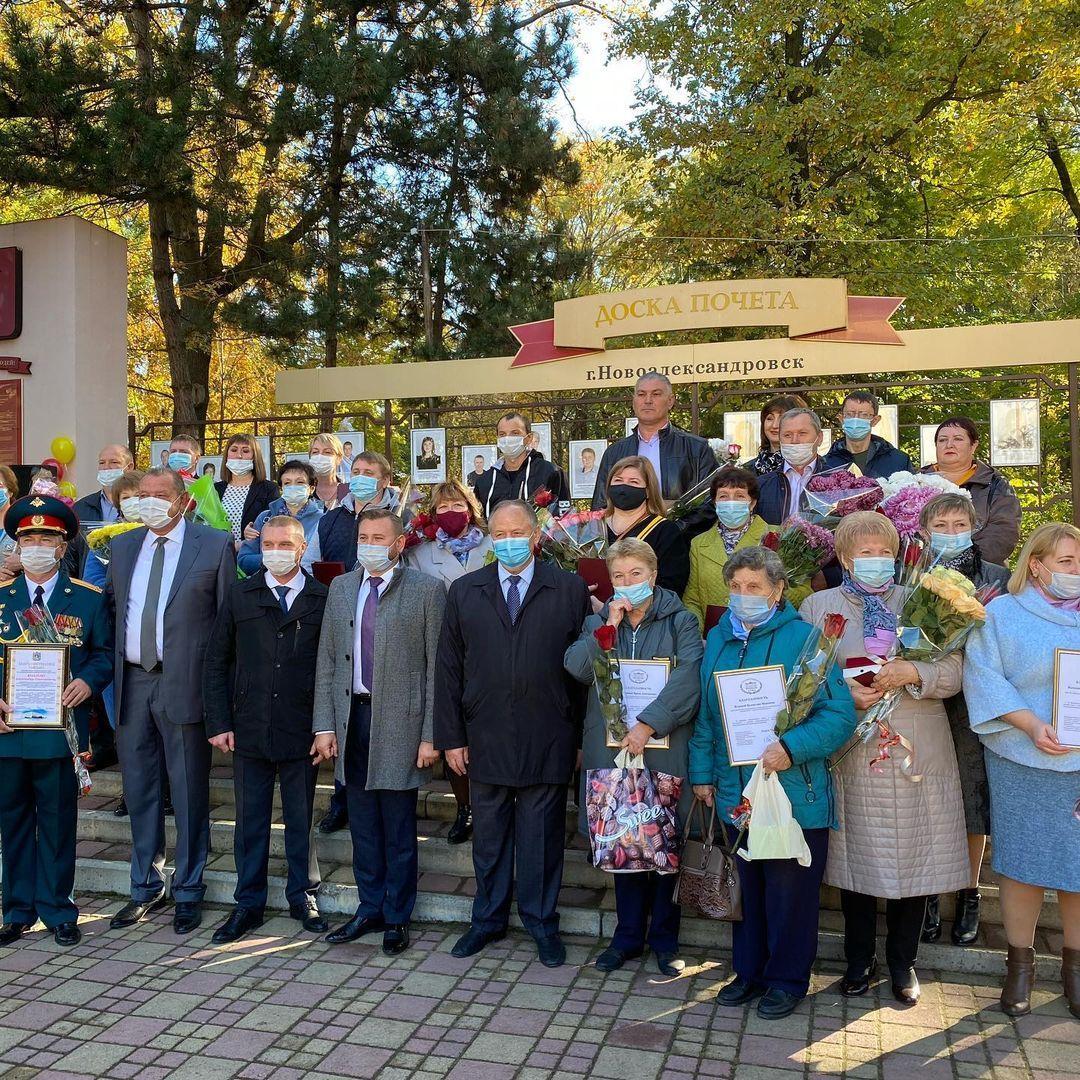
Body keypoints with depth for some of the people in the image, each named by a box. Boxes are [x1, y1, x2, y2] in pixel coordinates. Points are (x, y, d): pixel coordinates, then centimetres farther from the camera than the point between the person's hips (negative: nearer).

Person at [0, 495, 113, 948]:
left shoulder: (88, 599, 3)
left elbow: (105, 653, 4)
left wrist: (88, 681, -15)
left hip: (60, 730, -2)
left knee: (58, 822, 6)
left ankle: (57, 911, 18)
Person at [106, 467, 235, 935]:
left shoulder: (215, 545, -4)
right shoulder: (123, 546, 12)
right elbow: (109, 606, 18)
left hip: (184, 683, -5)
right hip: (132, 683, 5)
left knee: (189, 792, 4)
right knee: (139, 790, 14)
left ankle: (188, 891, 19)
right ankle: (147, 887, 30)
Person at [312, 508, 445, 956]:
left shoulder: (426, 590, -5)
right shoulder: (340, 588, 10)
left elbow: (437, 667, -7)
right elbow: (327, 661, 10)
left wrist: (431, 735, -10)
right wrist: (324, 725, 3)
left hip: (399, 720, -4)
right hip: (351, 717, 4)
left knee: (399, 829, 6)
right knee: (363, 825, 14)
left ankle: (396, 918, 22)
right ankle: (369, 910, 30)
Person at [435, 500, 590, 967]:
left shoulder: (570, 590, -1)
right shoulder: (464, 592, 5)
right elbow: (448, 669, 4)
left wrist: (579, 735, -3)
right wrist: (451, 736, 0)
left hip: (548, 742, -2)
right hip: (485, 739, 2)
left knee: (542, 836, 9)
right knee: (488, 835, 14)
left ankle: (542, 922, 27)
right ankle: (488, 919, 31)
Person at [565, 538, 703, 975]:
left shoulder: (680, 622, -1)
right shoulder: (598, 622, 11)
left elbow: (687, 680, -14)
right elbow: (576, 668, -5)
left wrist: (648, 724, -21)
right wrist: (610, 626, -12)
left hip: (664, 750, -3)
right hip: (611, 750, 3)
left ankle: (664, 938, 21)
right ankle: (628, 934, 25)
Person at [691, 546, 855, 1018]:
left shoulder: (803, 638, -11)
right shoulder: (717, 639, 7)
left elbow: (840, 714, -15)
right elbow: (705, 714, 12)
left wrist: (791, 747, -26)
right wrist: (703, 771, 9)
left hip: (794, 794, -5)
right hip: (735, 792, 5)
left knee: (789, 888, 8)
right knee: (747, 886, 16)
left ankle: (788, 979, 25)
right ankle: (749, 971, 32)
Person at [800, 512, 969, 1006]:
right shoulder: (817, 606, 5)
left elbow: (953, 672, 2)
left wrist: (911, 673, -16)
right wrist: (845, 692, -15)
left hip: (916, 756, 1)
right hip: (852, 757, -1)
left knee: (913, 859, 6)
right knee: (856, 859, 8)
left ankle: (902, 961, 27)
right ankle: (859, 960, 27)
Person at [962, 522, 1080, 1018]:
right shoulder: (1001, 614, 1)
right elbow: (984, 677, -7)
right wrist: (1032, 725, -17)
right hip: (1023, 764, -2)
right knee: (1022, 862, 4)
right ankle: (1020, 963, 21)